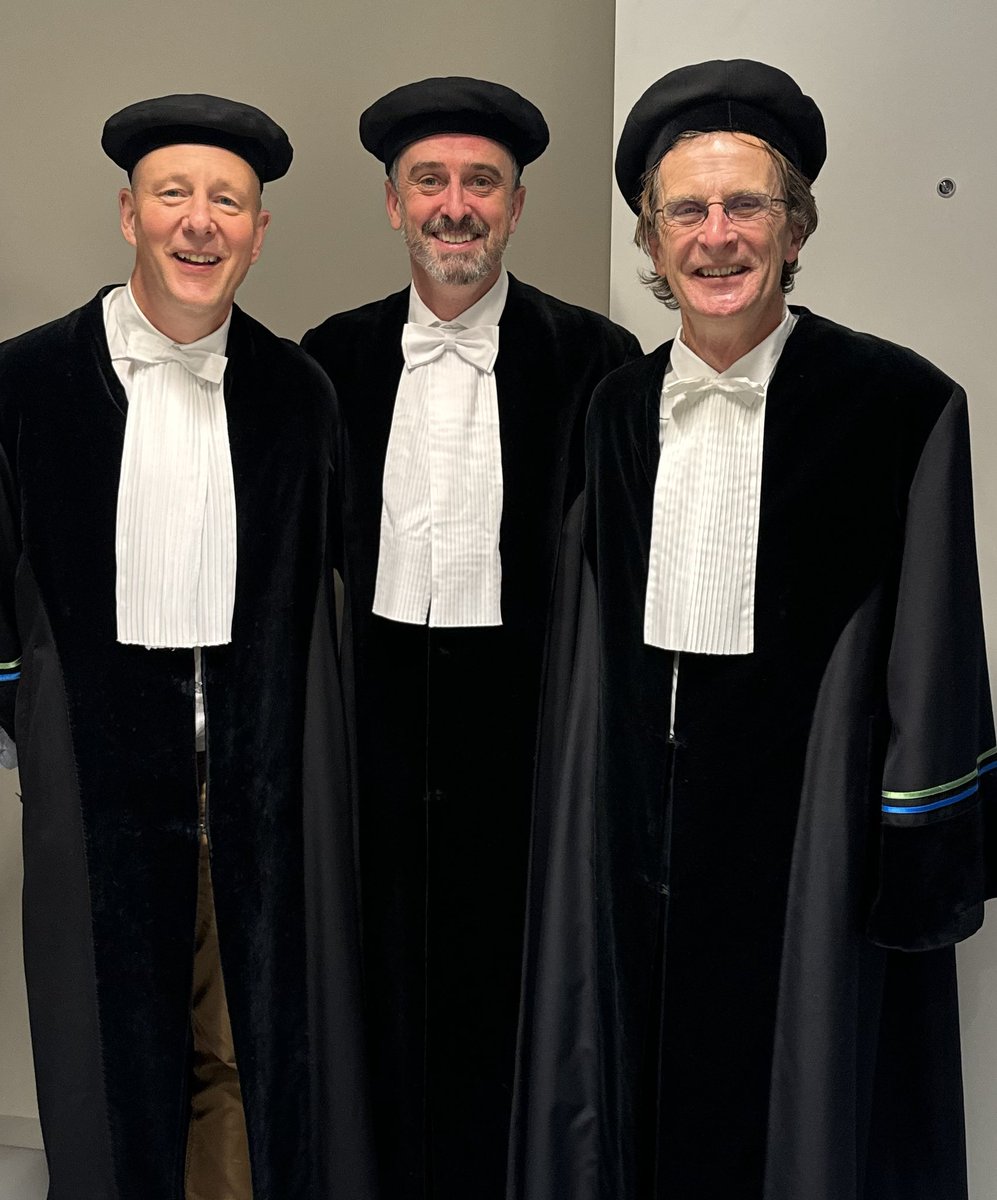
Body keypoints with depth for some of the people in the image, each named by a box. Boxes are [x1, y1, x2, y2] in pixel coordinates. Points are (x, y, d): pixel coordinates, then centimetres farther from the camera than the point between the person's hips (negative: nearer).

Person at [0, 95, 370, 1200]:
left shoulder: (297, 390, 4)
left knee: (256, 1048, 11)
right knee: (116, 1045, 14)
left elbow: (323, 577, 9)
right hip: (99, 773, -1)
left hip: (261, 778, 1)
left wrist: (281, 726, 2)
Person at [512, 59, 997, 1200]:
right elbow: (589, 644, 10)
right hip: (641, 825, 5)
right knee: (645, 1102, 17)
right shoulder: (621, 407, 6)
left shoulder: (900, 403, -10)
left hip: (812, 821, -4)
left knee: (807, 1106, 10)